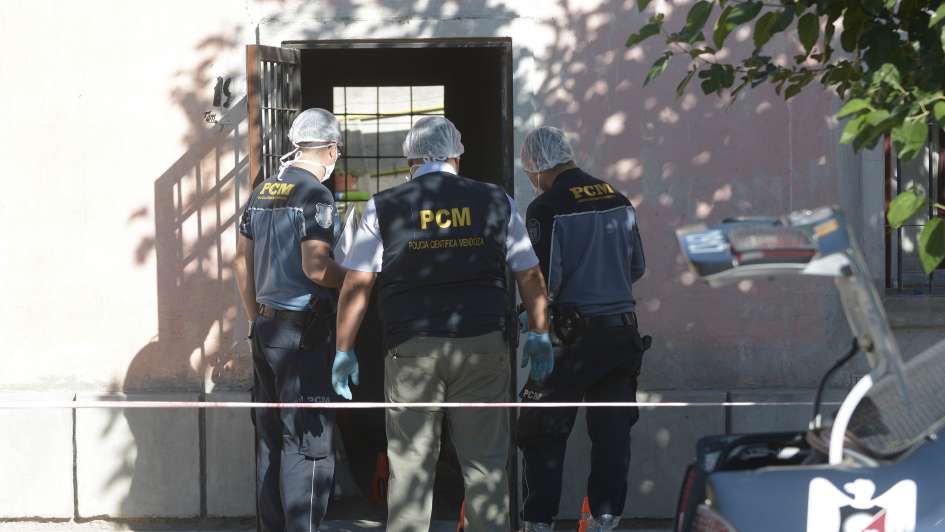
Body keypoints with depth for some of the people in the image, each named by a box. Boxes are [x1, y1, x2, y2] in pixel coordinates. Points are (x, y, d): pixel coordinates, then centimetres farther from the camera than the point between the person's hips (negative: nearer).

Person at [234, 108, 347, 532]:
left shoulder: (262, 193, 12)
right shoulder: (316, 195, -13)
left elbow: (242, 263, 17)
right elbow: (315, 267, -22)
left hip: (266, 327, 8)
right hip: (305, 332, -8)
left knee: (270, 440, 14)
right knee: (309, 444, -4)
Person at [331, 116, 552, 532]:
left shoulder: (384, 208, 3)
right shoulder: (495, 202, 6)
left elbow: (356, 285, 1)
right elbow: (530, 277, 10)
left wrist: (344, 352, 7)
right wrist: (538, 335, 22)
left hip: (410, 348, -1)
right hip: (482, 344, 1)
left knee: (410, 463, 5)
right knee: (485, 463, 6)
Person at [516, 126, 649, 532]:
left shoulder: (547, 208, -12)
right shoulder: (617, 200, 8)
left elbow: (544, 281, -15)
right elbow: (637, 267, 15)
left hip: (574, 334, -6)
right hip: (622, 330, 6)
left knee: (543, 429, 4)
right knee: (612, 427, 10)